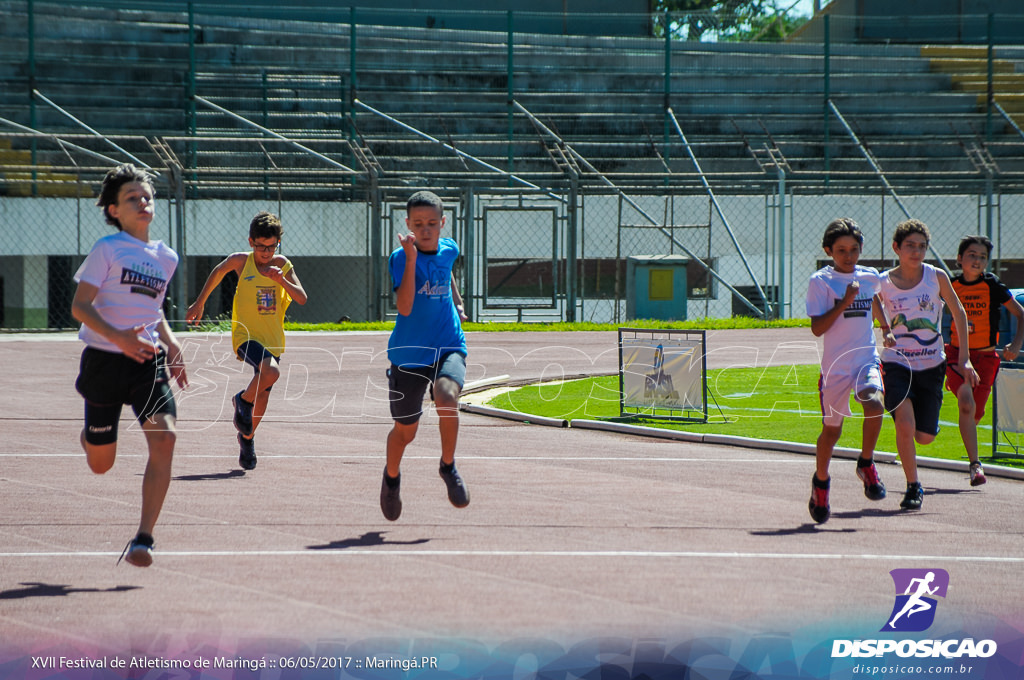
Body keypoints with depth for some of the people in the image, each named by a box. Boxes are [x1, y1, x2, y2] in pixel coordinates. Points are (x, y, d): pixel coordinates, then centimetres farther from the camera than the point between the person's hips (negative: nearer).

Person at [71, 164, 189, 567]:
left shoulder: (166, 257, 11)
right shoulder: (108, 249, -6)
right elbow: (79, 306, -11)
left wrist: (171, 344, 11)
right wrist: (118, 337, -26)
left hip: (148, 361, 3)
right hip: (105, 362, -3)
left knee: (164, 438, -22)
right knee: (100, 465, 6)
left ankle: (143, 538, -18)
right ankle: (89, 437, 47)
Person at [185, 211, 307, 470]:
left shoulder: (283, 264, 0)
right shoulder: (240, 261, -6)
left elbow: (301, 298, -6)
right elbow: (218, 272, 14)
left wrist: (281, 280, -23)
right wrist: (199, 303, 22)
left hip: (273, 339, 4)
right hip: (246, 335, -4)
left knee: (263, 393, 11)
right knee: (271, 371, -30)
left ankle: (247, 436, 36)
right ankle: (243, 400, -1)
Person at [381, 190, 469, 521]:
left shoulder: (448, 249, 3)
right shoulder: (400, 258, -12)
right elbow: (404, 307, -26)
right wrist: (412, 259, -31)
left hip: (448, 346, 2)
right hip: (410, 352, -2)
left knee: (446, 397, -30)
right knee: (405, 431, 9)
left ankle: (448, 466, -8)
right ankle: (392, 475, 41)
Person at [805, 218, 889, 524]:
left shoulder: (871, 278, 6)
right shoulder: (821, 281, -7)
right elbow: (817, 328, -14)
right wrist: (844, 303, -21)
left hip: (867, 358, 2)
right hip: (835, 365, -2)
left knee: (874, 405, -27)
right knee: (831, 429, 7)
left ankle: (866, 464, -5)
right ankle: (821, 481, 33)